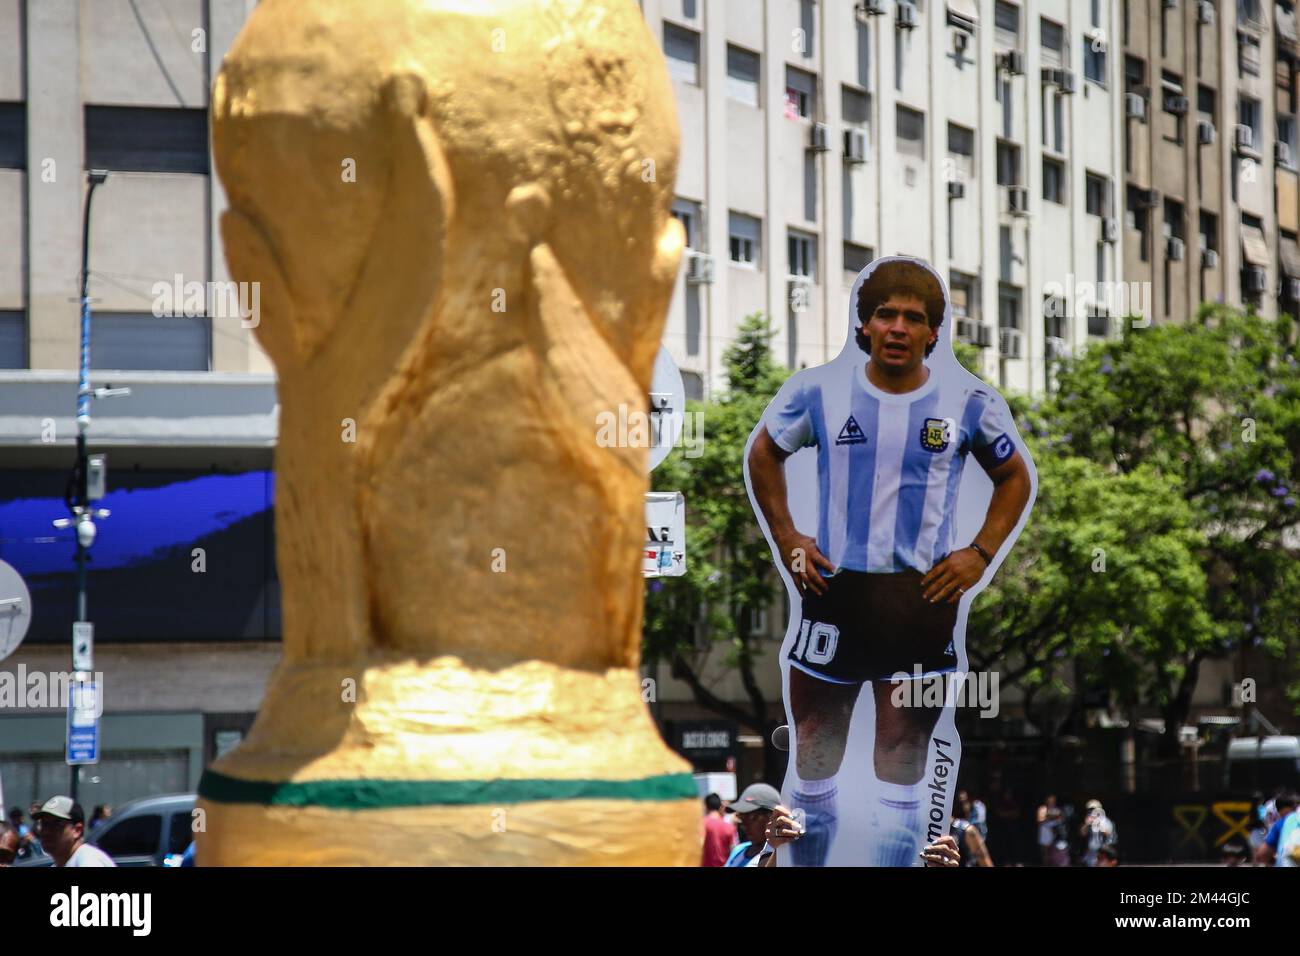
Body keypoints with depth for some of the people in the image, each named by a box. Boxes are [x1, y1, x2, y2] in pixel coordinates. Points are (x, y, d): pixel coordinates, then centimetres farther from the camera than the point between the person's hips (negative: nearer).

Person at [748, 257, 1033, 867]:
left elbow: (1014, 478, 14)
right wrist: (785, 538, 7)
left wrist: (980, 554, 1)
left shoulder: (970, 404, -2)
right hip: (833, 589, 1)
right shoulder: (818, 392, -1)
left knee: (903, 766, 3)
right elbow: (764, 453, 17)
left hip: (923, 599, -1)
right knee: (814, 755, 8)